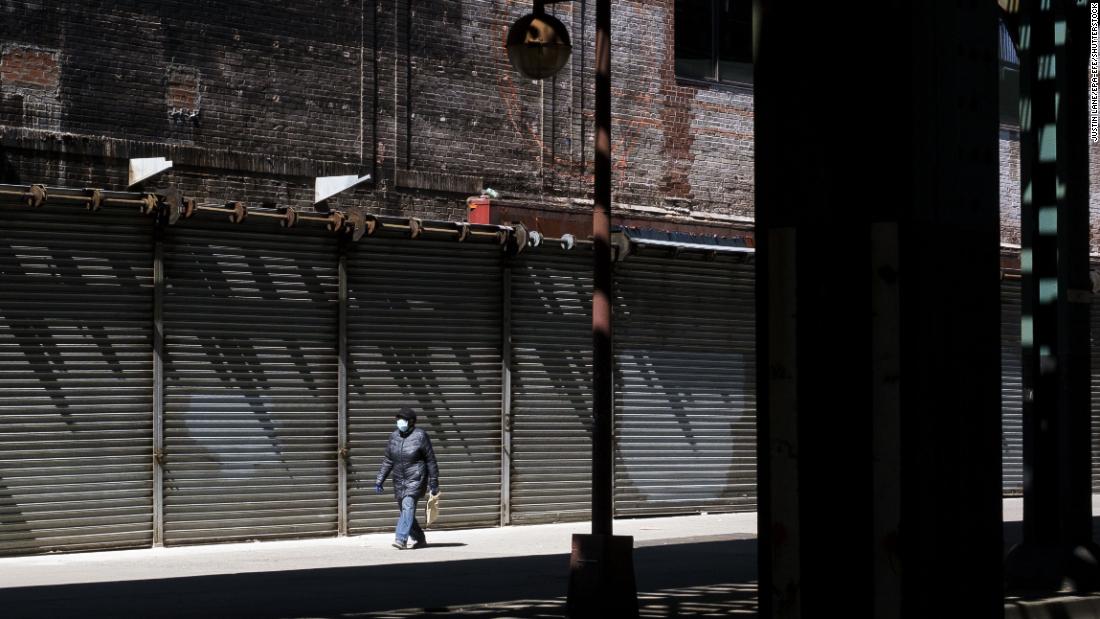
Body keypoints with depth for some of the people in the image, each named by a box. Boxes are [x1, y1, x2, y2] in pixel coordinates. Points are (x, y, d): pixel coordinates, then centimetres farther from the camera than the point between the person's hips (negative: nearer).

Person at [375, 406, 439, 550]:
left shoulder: (420, 436, -9)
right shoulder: (394, 436, 5)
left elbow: (431, 461, -5)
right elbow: (387, 461, 11)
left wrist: (433, 483, -5)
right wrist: (379, 481, 5)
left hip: (416, 479, -6)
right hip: (399, 481, 6)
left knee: (408, 506, -22)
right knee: (405, 511, 12)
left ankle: (401, 540, -30)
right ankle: (420, 539, 29)